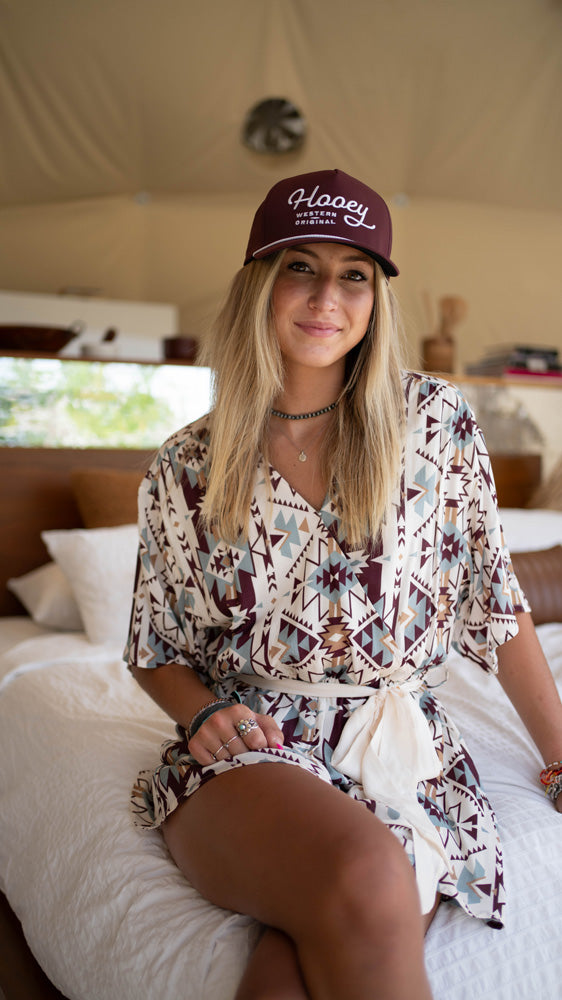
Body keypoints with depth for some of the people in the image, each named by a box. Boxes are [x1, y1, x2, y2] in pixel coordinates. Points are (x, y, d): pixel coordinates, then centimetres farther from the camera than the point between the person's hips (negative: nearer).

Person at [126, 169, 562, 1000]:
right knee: (365, 878, -33)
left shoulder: (435, 420, 1)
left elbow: (494, 603, 6)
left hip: (407, 760, 0)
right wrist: (204, 712, -8)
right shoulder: (185, 470, 2)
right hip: (251, 756, 1)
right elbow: (155, 649, 12)